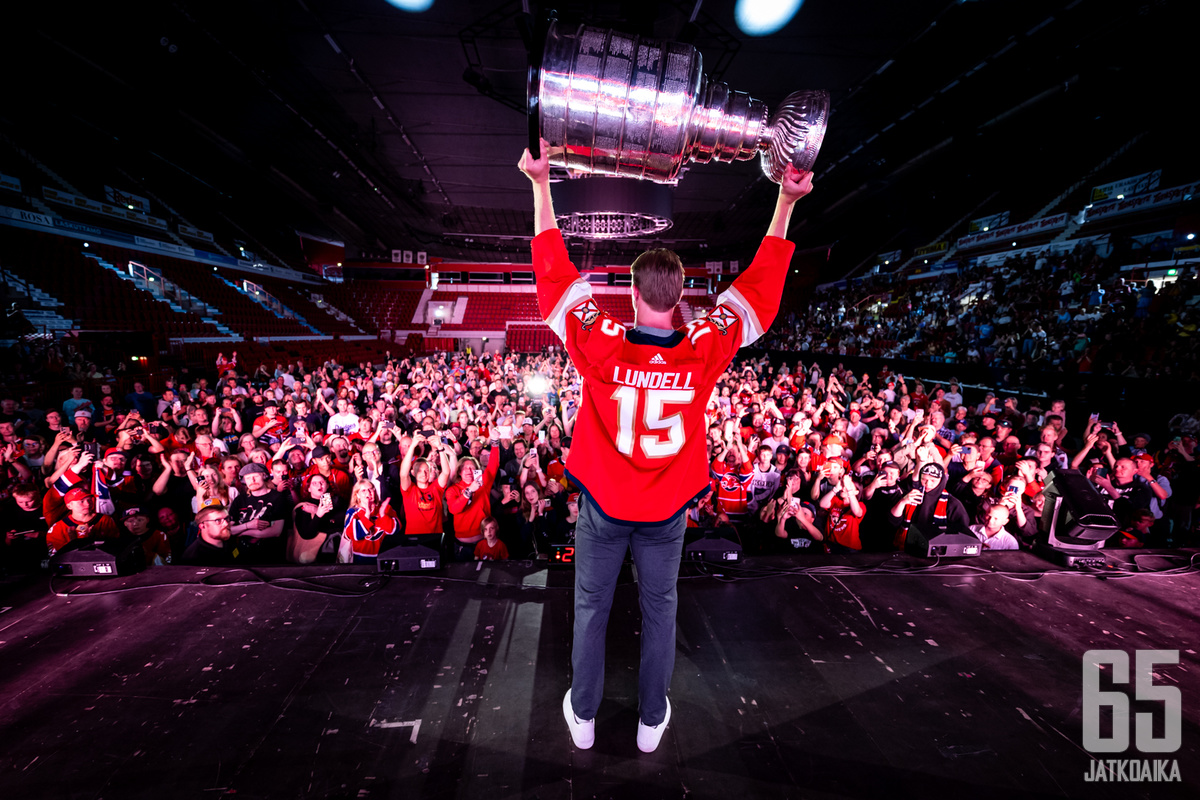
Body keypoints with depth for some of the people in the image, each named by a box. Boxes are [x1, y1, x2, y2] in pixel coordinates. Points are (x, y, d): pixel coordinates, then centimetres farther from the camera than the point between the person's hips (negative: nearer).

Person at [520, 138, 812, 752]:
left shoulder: (600, 346, -21)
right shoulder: (706, 351, -18)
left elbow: (555, 274, -12)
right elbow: (760, 287, -7)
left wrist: (541, 184, -6)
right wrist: (786, 204, 0)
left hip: (603, 507, -1)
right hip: (667, 514, 1)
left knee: (591, 609, 17)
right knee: (659, 612, 19)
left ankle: (583, 716, 38)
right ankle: (651, 721, 38)